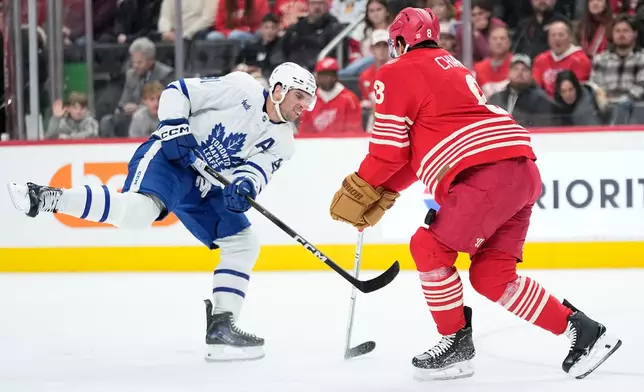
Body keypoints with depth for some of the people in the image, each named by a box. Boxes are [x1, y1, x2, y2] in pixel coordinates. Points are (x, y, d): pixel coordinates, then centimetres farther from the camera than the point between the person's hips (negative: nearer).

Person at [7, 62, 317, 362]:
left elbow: (257, 169, -9)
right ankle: (48, 198, -34)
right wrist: (174, 128, -21)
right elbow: (177, 92, -8)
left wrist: (245, 185, -31)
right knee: (138, 211, -36)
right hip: (169, 156, -8)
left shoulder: (282, 141, 6)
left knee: (243, 245, 3)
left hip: (204, 185, 8)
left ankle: (220, 329, 5)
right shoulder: (242, 89, -10)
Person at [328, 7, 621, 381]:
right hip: (523, 171, 9)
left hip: (487, 174, -9)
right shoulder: (453, 68, 30)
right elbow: (416, 151, 30)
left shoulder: (397, 74, 3)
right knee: (491, 276, 11)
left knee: (430, 249, -1)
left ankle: (457, 344, 4)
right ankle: (581, 329, 9)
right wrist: (381, 197, 27)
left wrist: (358, 193, 12)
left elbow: (390, 149, 0)